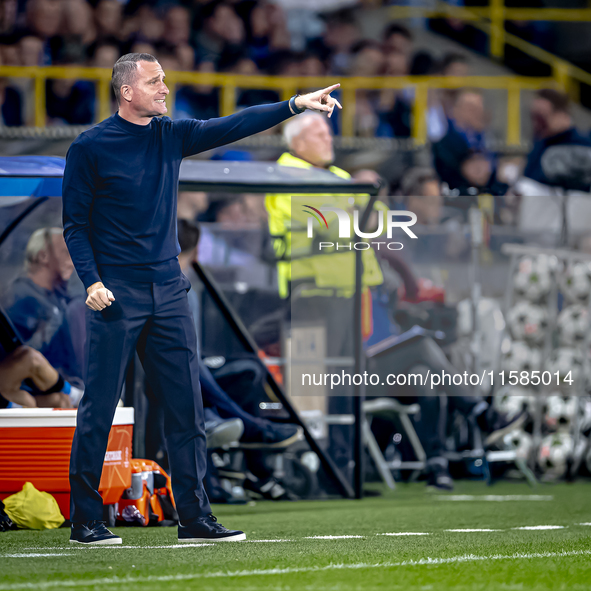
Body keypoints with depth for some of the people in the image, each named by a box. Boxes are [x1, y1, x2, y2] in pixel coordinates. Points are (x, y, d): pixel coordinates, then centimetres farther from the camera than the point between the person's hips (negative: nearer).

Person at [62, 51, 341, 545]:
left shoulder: (171, 135, 10)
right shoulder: (90, 147, -4)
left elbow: (232, 128, 3)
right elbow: (75, 223, -3)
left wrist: (295, 105, -7)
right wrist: (92, 281, -15)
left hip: (168, 291, 5)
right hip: (116, 294, -5)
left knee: (186, 406, 4)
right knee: (99, 408, -4)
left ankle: (195, 518, 9)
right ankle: (85, 520, 3)